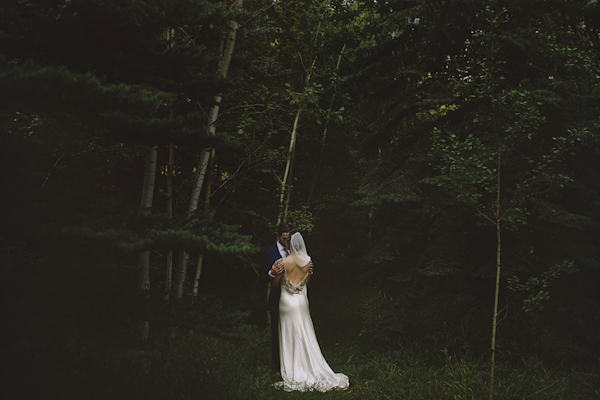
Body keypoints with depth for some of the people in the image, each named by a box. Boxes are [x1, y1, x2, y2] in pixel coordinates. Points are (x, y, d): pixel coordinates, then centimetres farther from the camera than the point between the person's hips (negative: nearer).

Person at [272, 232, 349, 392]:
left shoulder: (282, 262, -17)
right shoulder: (307, 261, -4)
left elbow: (275, 284, -6)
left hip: (287, 302, -4)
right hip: (302, 301, 4)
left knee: (290, 337, 6)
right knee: (305, 336, 13)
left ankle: (293, 373, 13)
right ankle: (309, 368, 19)